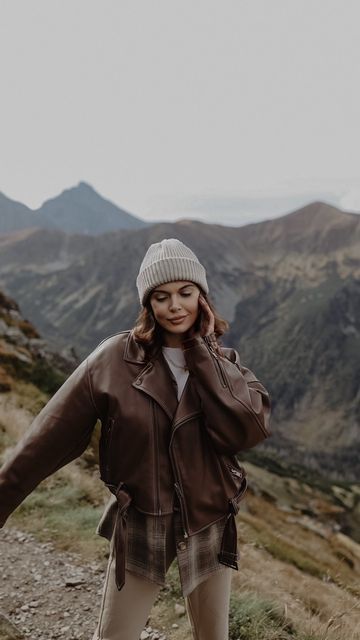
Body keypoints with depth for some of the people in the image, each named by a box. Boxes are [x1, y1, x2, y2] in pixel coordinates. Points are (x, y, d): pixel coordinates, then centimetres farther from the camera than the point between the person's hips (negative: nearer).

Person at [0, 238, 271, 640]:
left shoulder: (223, 362, -6)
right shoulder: (115, 359, -14)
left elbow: (250, 430, -24)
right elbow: (52, 436, -10)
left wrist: (200, 353, -22)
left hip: (210, 526, 2)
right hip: (139, 528, -2)